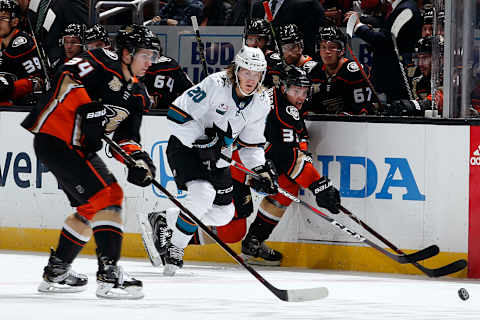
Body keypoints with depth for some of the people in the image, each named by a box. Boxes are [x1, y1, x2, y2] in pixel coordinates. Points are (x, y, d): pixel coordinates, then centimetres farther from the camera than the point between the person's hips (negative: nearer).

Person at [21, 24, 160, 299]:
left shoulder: (137, 95, 12)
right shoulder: (104, 62, -13)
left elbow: (126, 137, 9)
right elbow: (68, 76, -26)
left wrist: (137, 159, -10)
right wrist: (87, 108, -33)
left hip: (81, 147, 10)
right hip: (55, 139, -10)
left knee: (90, 206, 18)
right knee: (106, 196, -17)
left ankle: (57, 271, 30)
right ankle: (109, 274, -21)